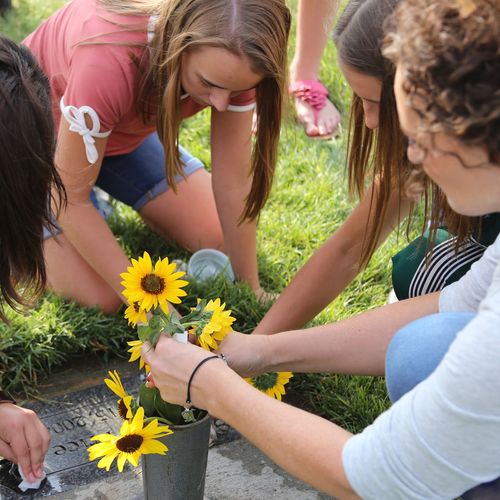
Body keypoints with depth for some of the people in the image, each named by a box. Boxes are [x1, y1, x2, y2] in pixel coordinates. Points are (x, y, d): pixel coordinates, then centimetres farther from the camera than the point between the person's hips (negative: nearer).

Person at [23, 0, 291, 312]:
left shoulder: (232, 62, -28)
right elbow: (71, 199, -32)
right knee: (102, 300, -15)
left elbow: (233, 181, -19)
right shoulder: (110, 61, -44)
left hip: (125, 129, 5)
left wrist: (250, 287, -15)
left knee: (218, 241, 1)